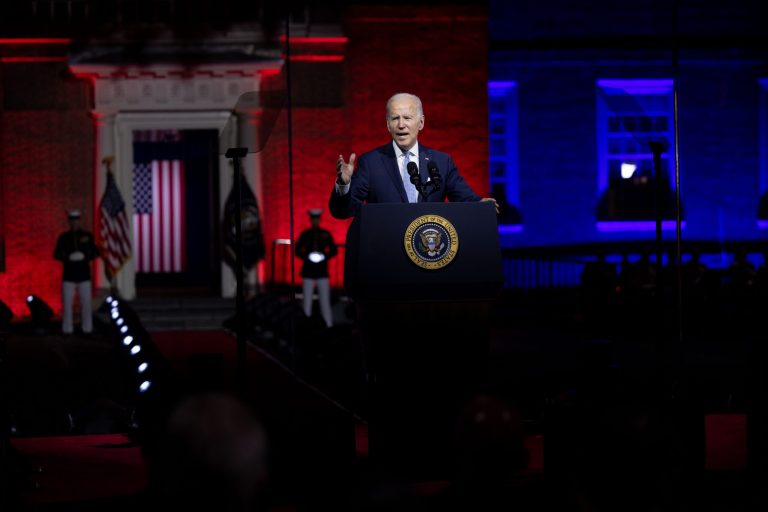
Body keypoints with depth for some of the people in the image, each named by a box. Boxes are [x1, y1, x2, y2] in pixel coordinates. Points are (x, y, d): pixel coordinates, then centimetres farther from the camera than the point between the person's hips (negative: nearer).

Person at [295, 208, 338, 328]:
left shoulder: (326, 234, 5)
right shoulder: (304, 234, 4)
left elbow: (334, 250, 9)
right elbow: (297, 251, 7)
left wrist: (325, 256, -8)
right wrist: (306, 256, -11)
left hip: (322, 271, 0)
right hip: (308, 271, 0)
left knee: (325, 299, -2)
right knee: (307, 300, 1)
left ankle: (329, 325, 0)